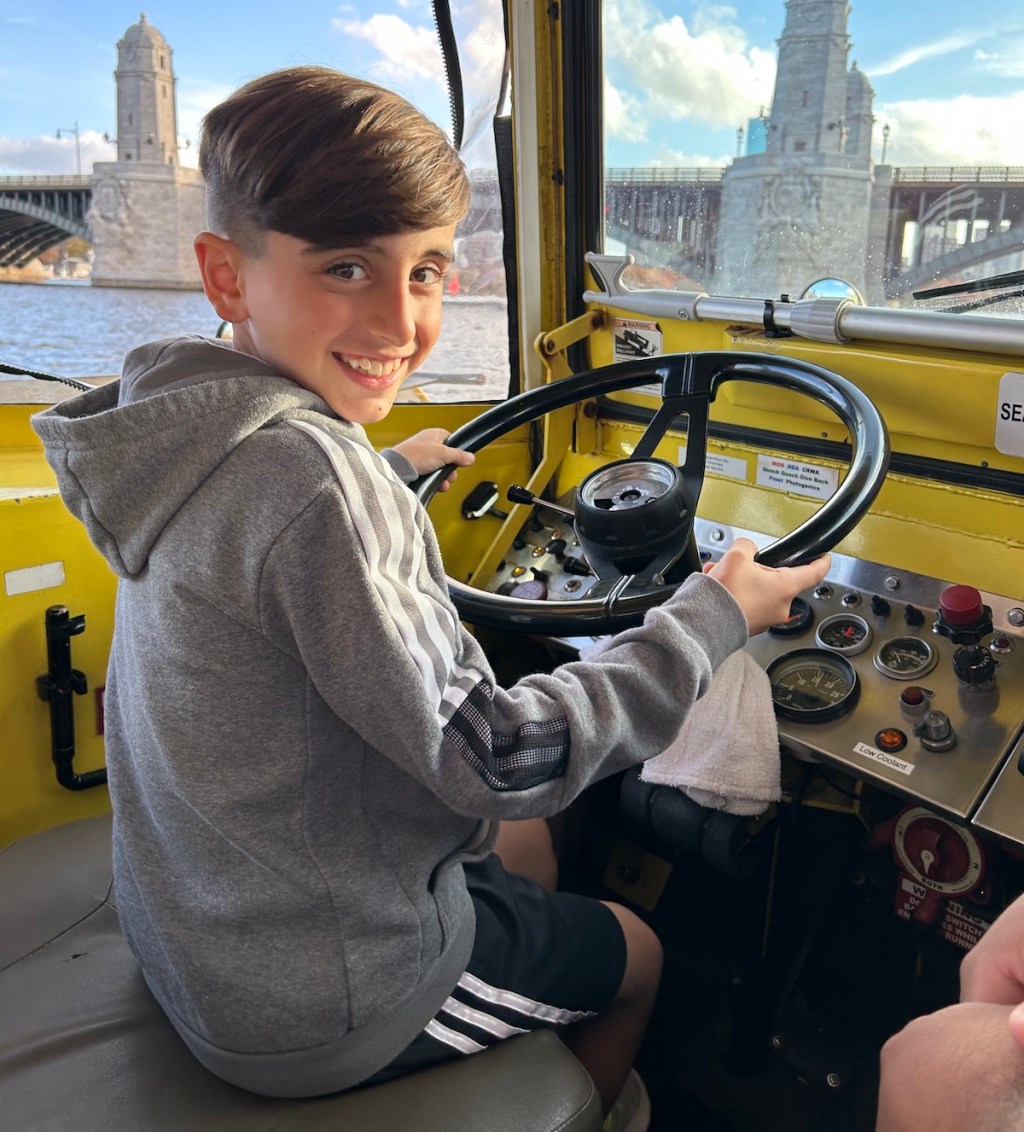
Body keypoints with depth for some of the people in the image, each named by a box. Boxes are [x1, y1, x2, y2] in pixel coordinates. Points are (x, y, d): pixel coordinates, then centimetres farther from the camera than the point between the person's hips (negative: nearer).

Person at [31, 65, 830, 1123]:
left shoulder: (203, 439, -4)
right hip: (311, 1012, -8)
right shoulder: (303, 474, -33)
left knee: (523, 845, 31)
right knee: (636, 955, 17)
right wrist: (712, 617, -18)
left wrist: (392, 473, 29)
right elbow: (493, 759, -29)